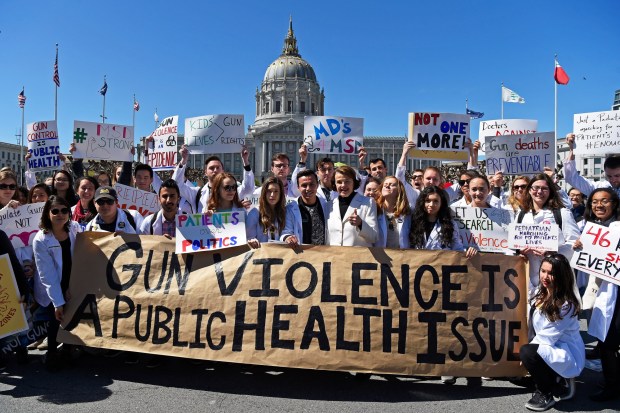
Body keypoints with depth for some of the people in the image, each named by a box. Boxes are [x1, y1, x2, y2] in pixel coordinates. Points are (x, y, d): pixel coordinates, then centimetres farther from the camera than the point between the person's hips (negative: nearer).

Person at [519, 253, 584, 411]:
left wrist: (526, 352, -12)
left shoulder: (566, 305, -23)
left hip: (566, 354, -8)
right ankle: (558, 381, 15)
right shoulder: (540, 293, 0)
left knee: (527, 352, -30)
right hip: (549, 348, 9)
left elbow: (547, 338, -22)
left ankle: (548, 393, -7)